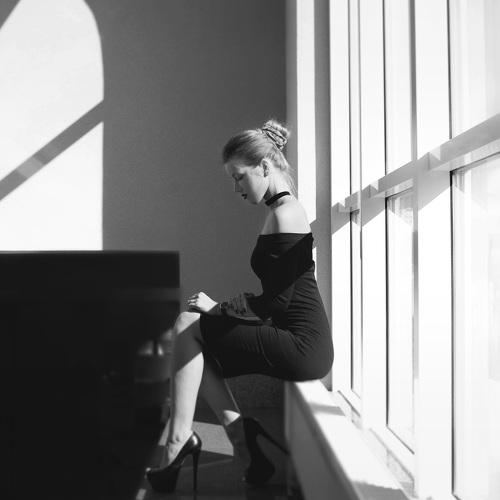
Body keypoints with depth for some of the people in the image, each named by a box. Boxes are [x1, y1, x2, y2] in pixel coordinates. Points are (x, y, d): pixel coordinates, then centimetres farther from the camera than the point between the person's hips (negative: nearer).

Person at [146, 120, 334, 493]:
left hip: (302, 346, -10)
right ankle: (240, 434, 3)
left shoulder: (284, 213, -14)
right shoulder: (286, 208, 17)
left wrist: (217, 307, -9)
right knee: (195, 338, 9)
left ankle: (180, 440, -4)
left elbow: (277, 300, -18)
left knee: (187, 327, -6)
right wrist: (220, 309, 13)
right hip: (304, 341, 10)